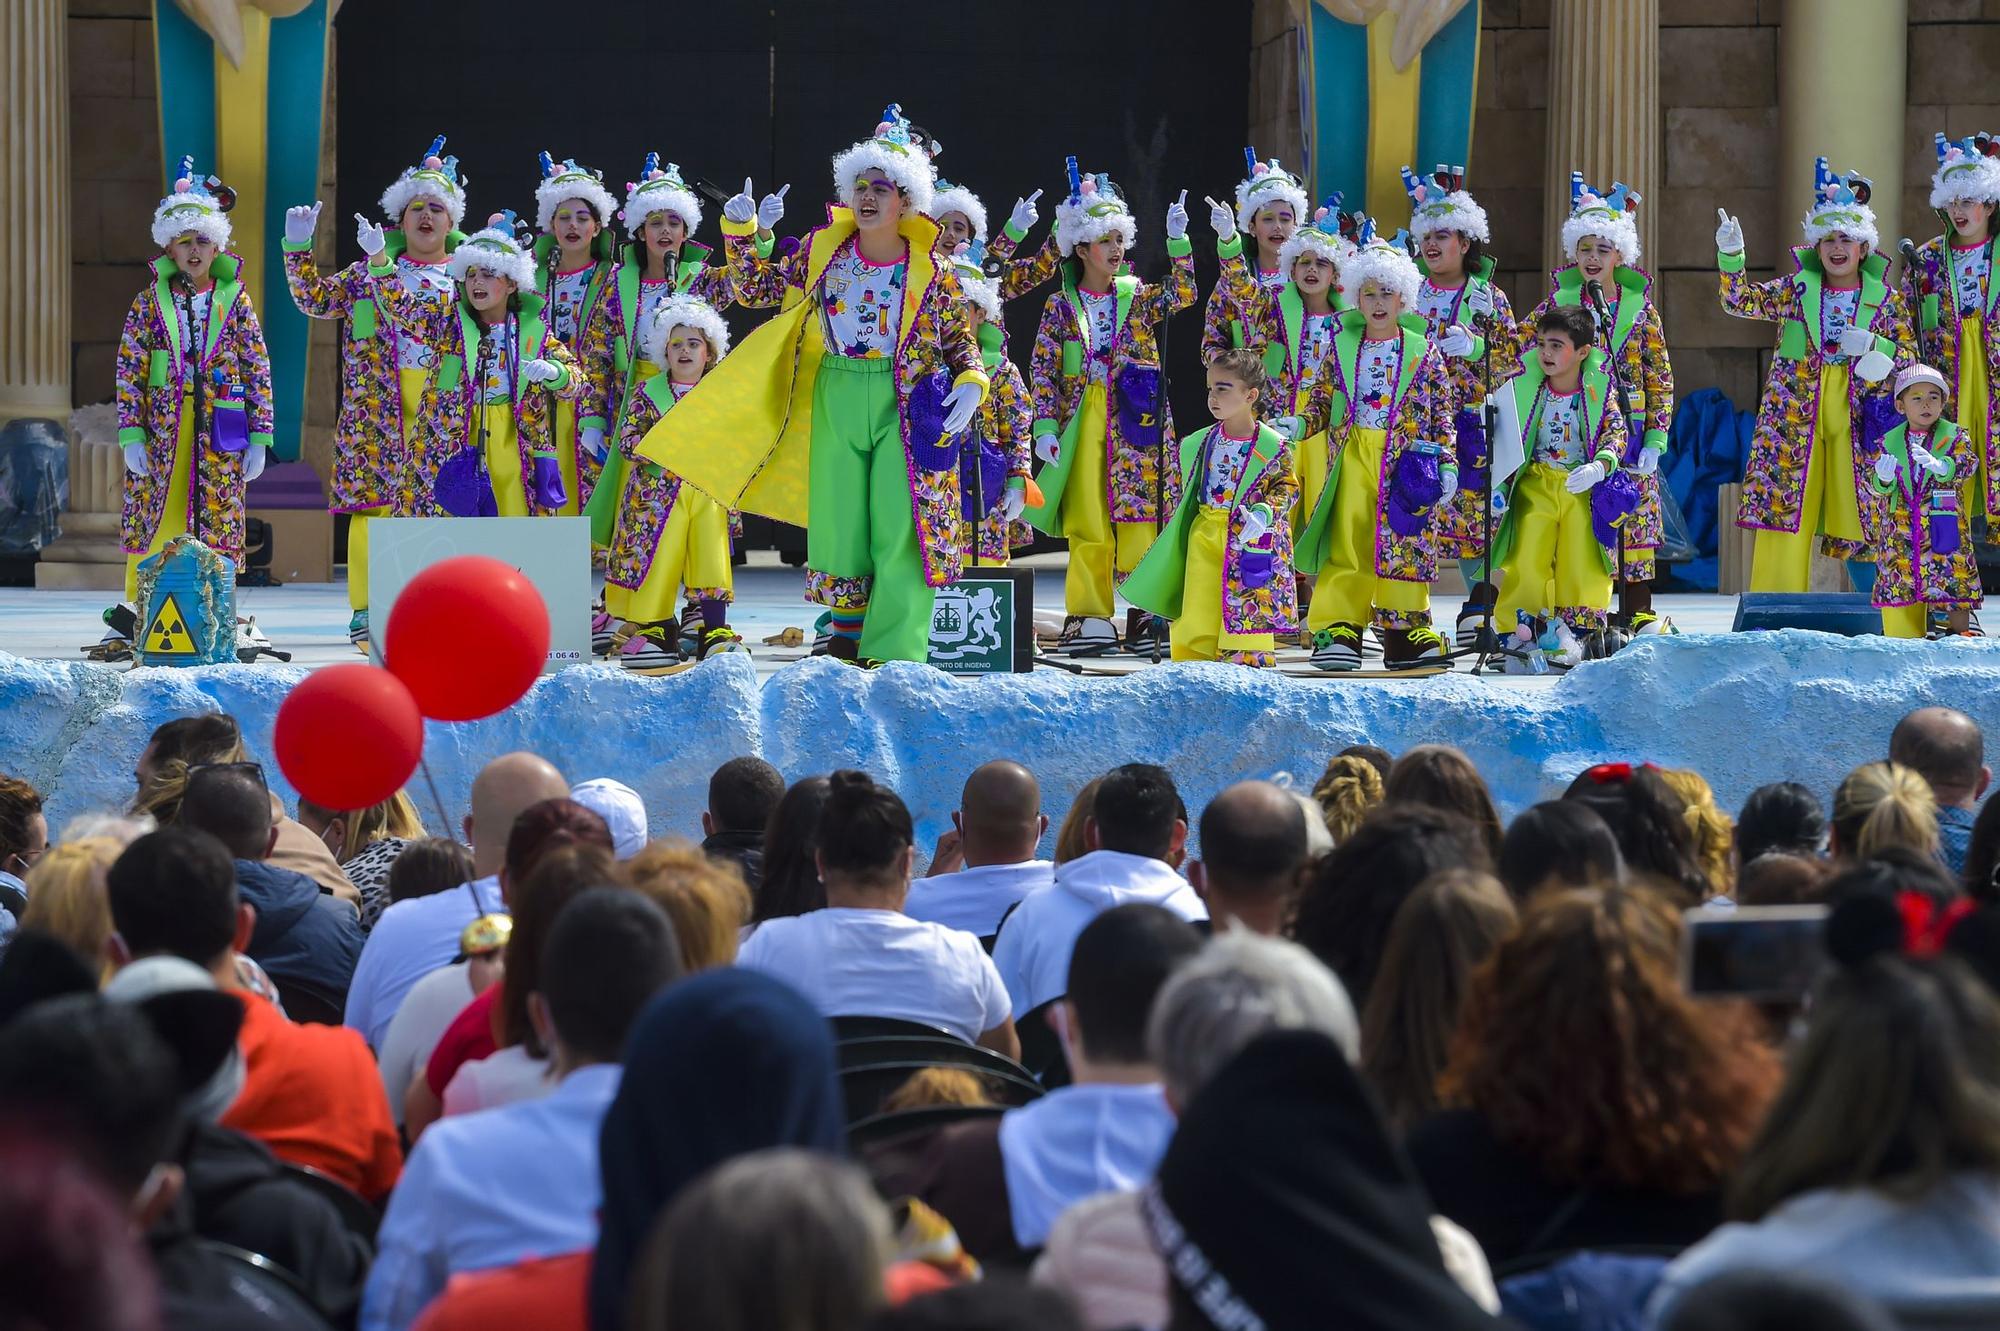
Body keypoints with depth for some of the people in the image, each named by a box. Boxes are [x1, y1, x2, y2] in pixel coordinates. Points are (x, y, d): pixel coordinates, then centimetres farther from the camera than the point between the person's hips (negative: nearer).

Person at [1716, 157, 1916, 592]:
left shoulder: (1886, 298, 7)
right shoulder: (1795, 289, 8)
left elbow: (1909, 356, 6)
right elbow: (1741, 301, -2)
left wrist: (1873, 345, -13)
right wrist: (1731, 258, -19)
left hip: (1857, 416, 0)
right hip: (1795, 415, 0)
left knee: (1854, 507, -2)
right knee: (1784, 504, -5)